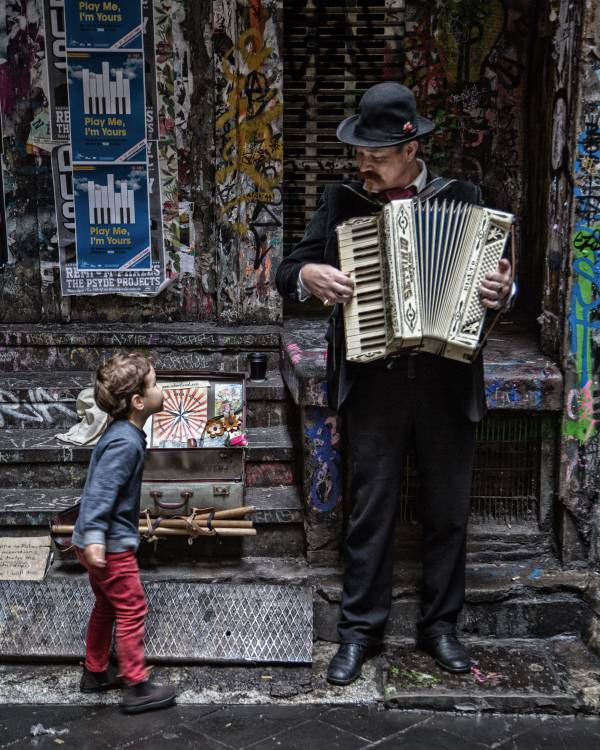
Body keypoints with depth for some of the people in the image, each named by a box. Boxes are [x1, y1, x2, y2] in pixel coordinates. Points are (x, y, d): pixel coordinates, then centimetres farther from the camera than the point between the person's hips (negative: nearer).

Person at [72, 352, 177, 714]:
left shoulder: (123, 433, 8)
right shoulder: (126, 442, -23)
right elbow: (101, 490, -30)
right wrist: (95, 538, -36)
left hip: (104, 540, 10)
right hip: (111, 544, -10)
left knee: (107, 607, 21)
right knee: (132, 611, -1)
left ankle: (96, 672, 34)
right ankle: (137, 688, 7)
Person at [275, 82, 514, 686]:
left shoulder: (462, 199, 4)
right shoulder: (342, 202, 5)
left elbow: (494, 275, 7)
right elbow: (287, 273, 9)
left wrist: (501, 291, -15)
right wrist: (308, 277, -13)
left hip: (448, 383, 1)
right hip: (374, 383, 0)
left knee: (448, 511, 11)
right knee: (369, 510, 5)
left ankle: (440, 625, 27)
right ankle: (360, 630, 18)